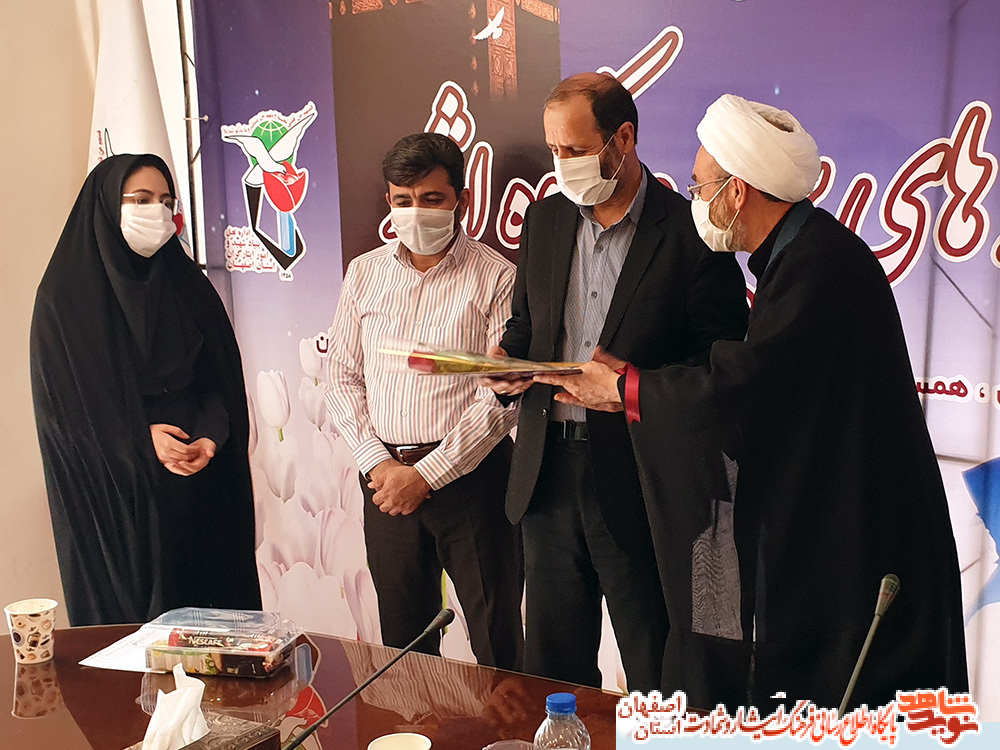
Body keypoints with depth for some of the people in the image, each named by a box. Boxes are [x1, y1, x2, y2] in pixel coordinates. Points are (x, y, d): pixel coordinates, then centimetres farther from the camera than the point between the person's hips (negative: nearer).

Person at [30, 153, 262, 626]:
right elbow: (60, 402, -5)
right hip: (113, 491, -3)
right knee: (128, 612, 3)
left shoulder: (187, 286, 10)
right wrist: (140, 438, -16)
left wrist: (211, 436, -11)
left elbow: (223, 380, 7)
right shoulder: (65, 297, -2)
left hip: (198, 485, 3)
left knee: (209, 603, 5)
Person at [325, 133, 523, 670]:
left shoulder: (496, 277, -4)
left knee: (498, 641, 4)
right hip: (386, 476, 4)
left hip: (470, 478, -4)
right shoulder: (364, 273, 10)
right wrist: (377, 462, -4)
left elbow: (502, 397, -10)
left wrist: (426, 475, -12)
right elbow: (342, 378, 9)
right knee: (402, 637, 15)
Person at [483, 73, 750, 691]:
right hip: (549, 472, 5)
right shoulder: (544, 219, 10)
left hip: (640, 480, -5)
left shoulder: (689, 233, -8)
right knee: (551, 668, 16)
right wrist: (508, 363, -2)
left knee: (657, 678, 9)